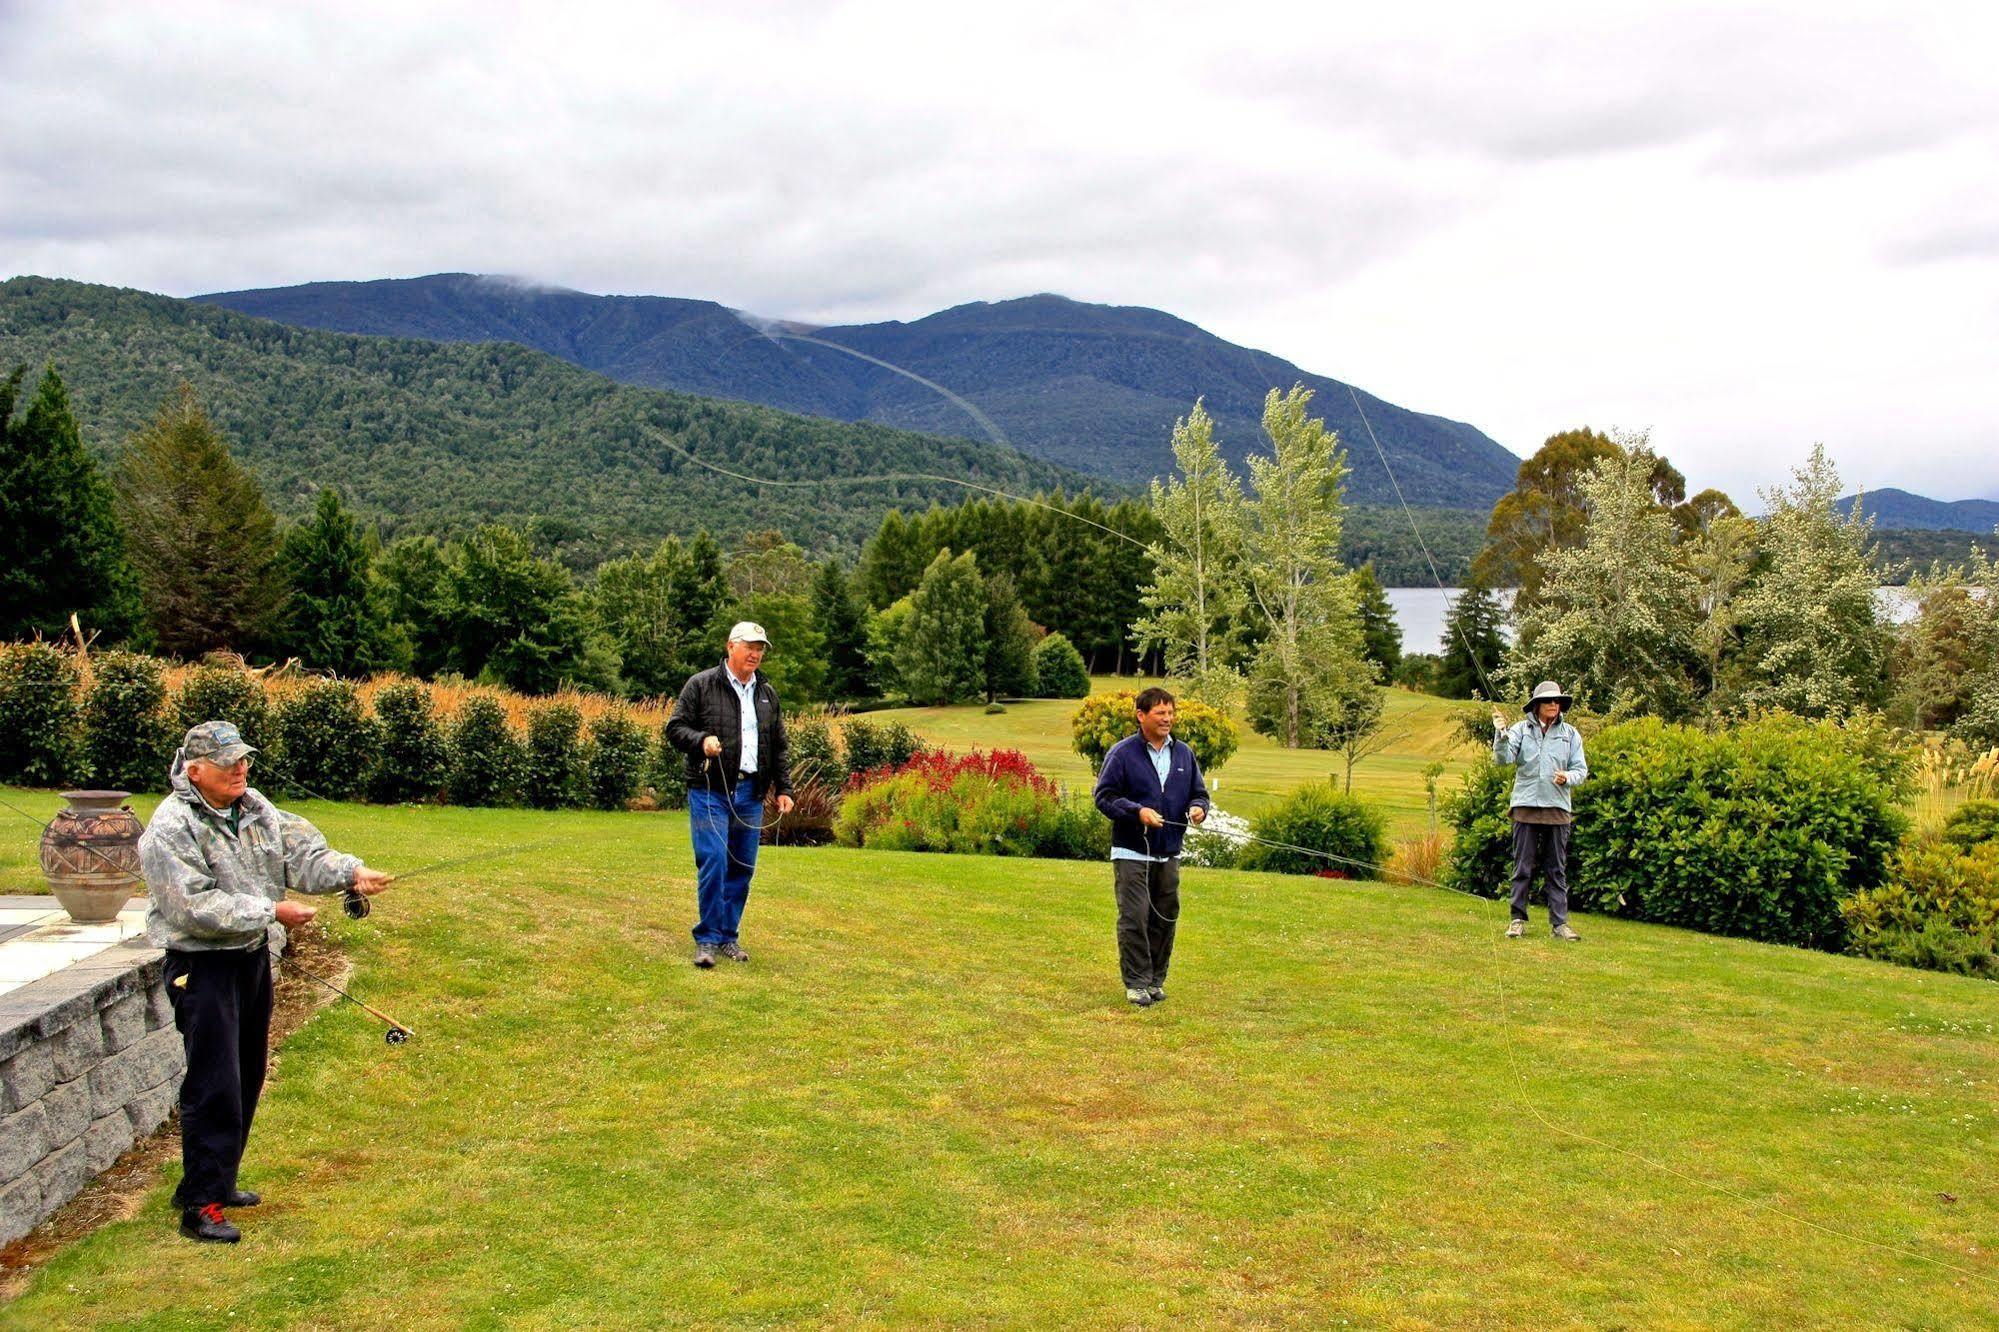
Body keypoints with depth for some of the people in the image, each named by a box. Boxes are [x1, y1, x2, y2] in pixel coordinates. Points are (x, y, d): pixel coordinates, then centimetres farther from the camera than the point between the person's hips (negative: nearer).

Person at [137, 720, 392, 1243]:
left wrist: (352, 873, -20)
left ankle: (219, 1180, 31)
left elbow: (302, 854, -2)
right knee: (213, 1086, -9)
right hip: (203, 965, -8)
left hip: (254, 956, 8)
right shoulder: (171, 827, -17)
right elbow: (197, 908, -23)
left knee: (247, 1077, 16)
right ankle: (200, 1205, -1)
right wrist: (272, 912, -22)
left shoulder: (256, 808, 6)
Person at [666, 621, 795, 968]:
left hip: (750, 796, 5)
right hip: (711, 792, -5)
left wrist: (783, 789, 14)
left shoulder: (767, 694, 16)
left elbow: (779, 747, 20)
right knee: (713, 863, -11)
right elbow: (675, 728, 0)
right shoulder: (701, 685, 1)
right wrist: (701, 740, -19)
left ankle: (728, 936, 17)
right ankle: (707, 939, -2)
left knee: (742, 868, 6)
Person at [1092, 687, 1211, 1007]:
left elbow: (1199, 792, 16)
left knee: (1165, 918, 10)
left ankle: (1156, 980, 21)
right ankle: (1137, 983, 2)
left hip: (1169, 854, 5)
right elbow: (1104, 796, -8)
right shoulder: (1122, 753, -7)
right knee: (1134, 918, -6)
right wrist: (1137, 811, -21)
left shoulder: (1183, 753, 9)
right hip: (1132, 852, -5)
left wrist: (1198, 808, -7)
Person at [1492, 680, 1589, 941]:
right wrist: (1501, 734, -25)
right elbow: (1503, 758, -8)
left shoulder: (1570, 734, 9)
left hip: (1558, 808, 2)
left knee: (1557, 870, 6)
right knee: (1522, 868, 3)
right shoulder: (1521, 729, 2)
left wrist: (1568, 777, -14)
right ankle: (1518, 919, 11)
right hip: (1526, 806, -2)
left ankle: (1560, 922, 10)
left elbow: (1581, 770, 7)